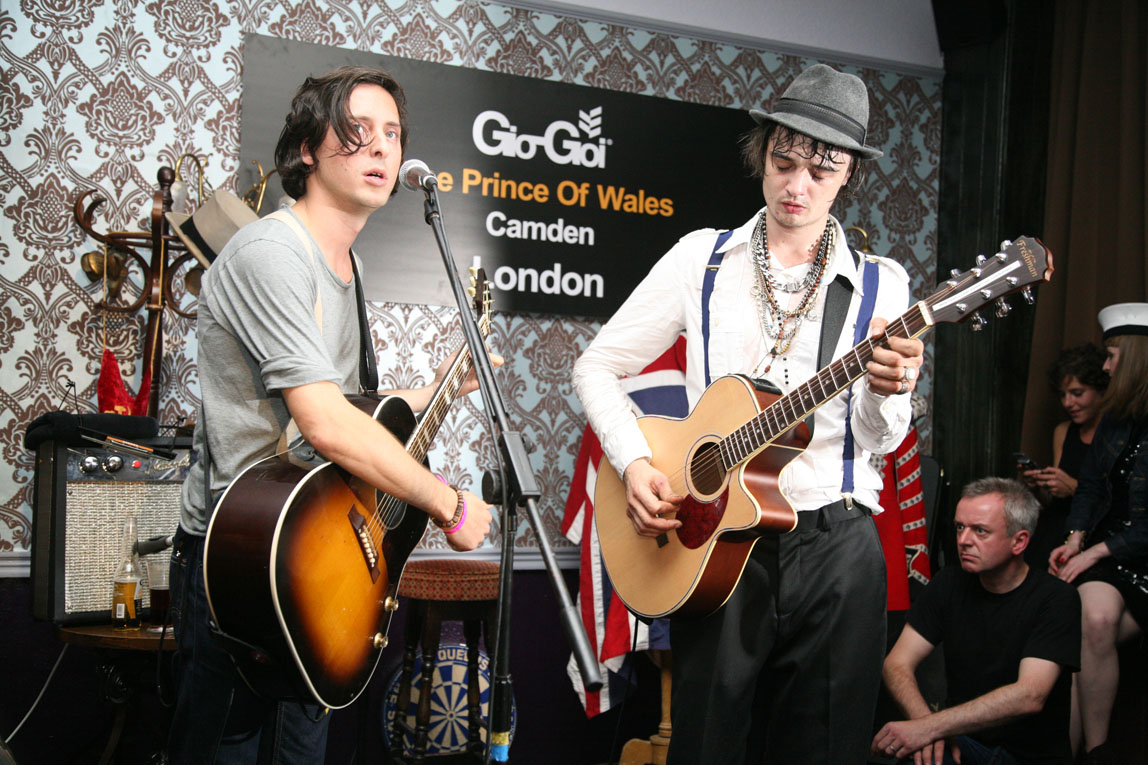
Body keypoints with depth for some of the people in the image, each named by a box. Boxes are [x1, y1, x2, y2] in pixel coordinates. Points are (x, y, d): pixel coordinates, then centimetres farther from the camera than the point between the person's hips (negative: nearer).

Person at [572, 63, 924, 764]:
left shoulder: (880, 283, 4)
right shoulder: (702, 260, 4)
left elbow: (877, 439, -2)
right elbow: (599, 366, 6)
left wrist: (887, 392, -24)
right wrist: (634, 464, -9)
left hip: (835, 548, 1)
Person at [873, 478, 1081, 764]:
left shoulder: (1056, 599, -11)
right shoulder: (951, 583, 4)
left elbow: (1029, 696, -24)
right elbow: (898, 663, -2)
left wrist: (929, 727, -32)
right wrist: (926, 722, -24)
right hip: (962, 740, 3)